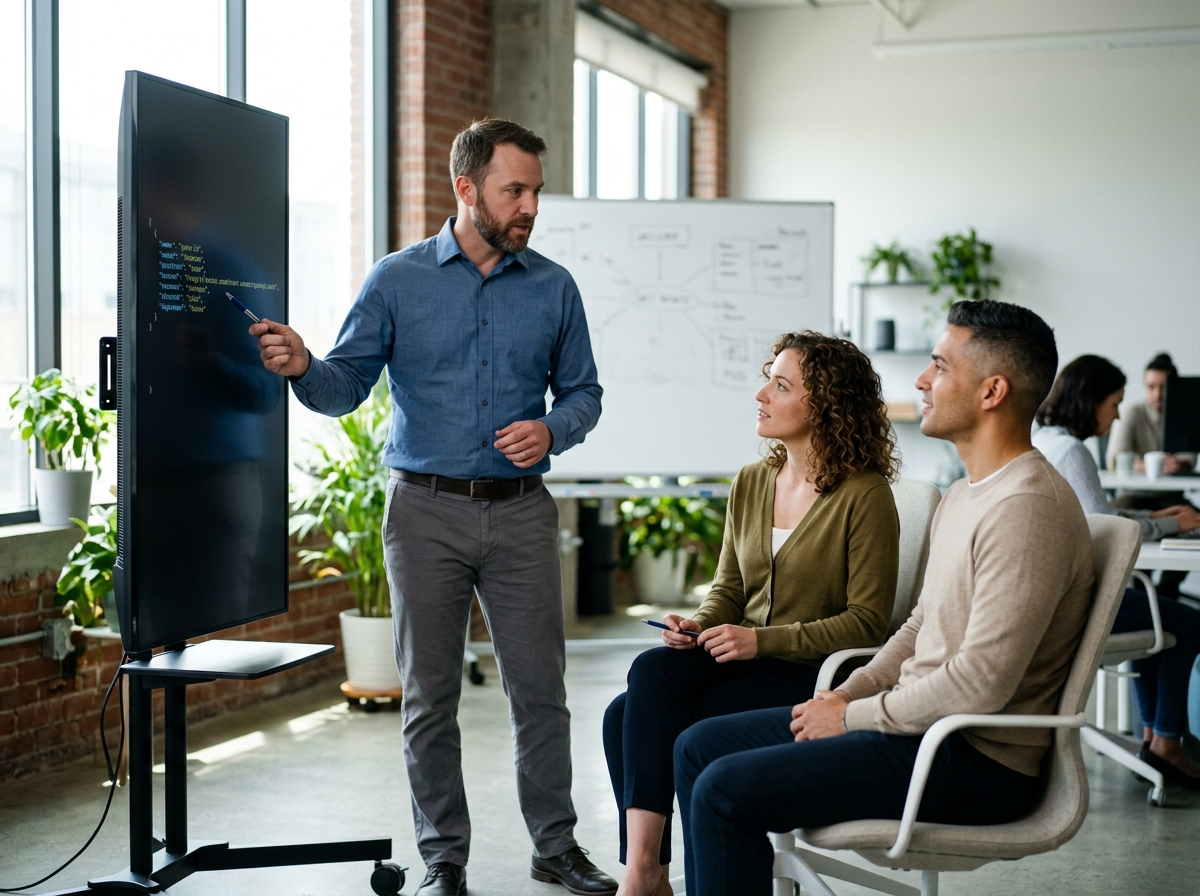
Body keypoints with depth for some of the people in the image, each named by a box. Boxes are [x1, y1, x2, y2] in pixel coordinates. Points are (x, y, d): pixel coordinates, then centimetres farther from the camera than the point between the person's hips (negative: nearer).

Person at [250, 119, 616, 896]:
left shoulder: (553, 288, 6)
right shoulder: (397, 280, 1)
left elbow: (583, 391, 12)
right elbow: (346, 388, -1)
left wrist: (552, 431, -9)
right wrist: (303, 367, -23)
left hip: (520, 512, 1)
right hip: (427, 511, -1)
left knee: (540, 687, 5)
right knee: (430, 694, 5)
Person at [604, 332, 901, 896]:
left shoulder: (864, 495, -9)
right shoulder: (750, 483, 11)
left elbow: (866, 622, -11)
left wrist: (764, 640, -19)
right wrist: (697, 626, -5)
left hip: (816, 676, -6)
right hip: (743, 661, 7)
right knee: (626, 716, -21)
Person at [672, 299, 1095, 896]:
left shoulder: (1029, 507, -21)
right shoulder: (964, 495, 14)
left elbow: (981, 682, -26)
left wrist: (855, 716, -14)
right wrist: (848, 693, 4)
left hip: (975, 760, -10)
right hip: (920, 720, 10)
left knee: (726, 790, -20)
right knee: (700, 747, 9)